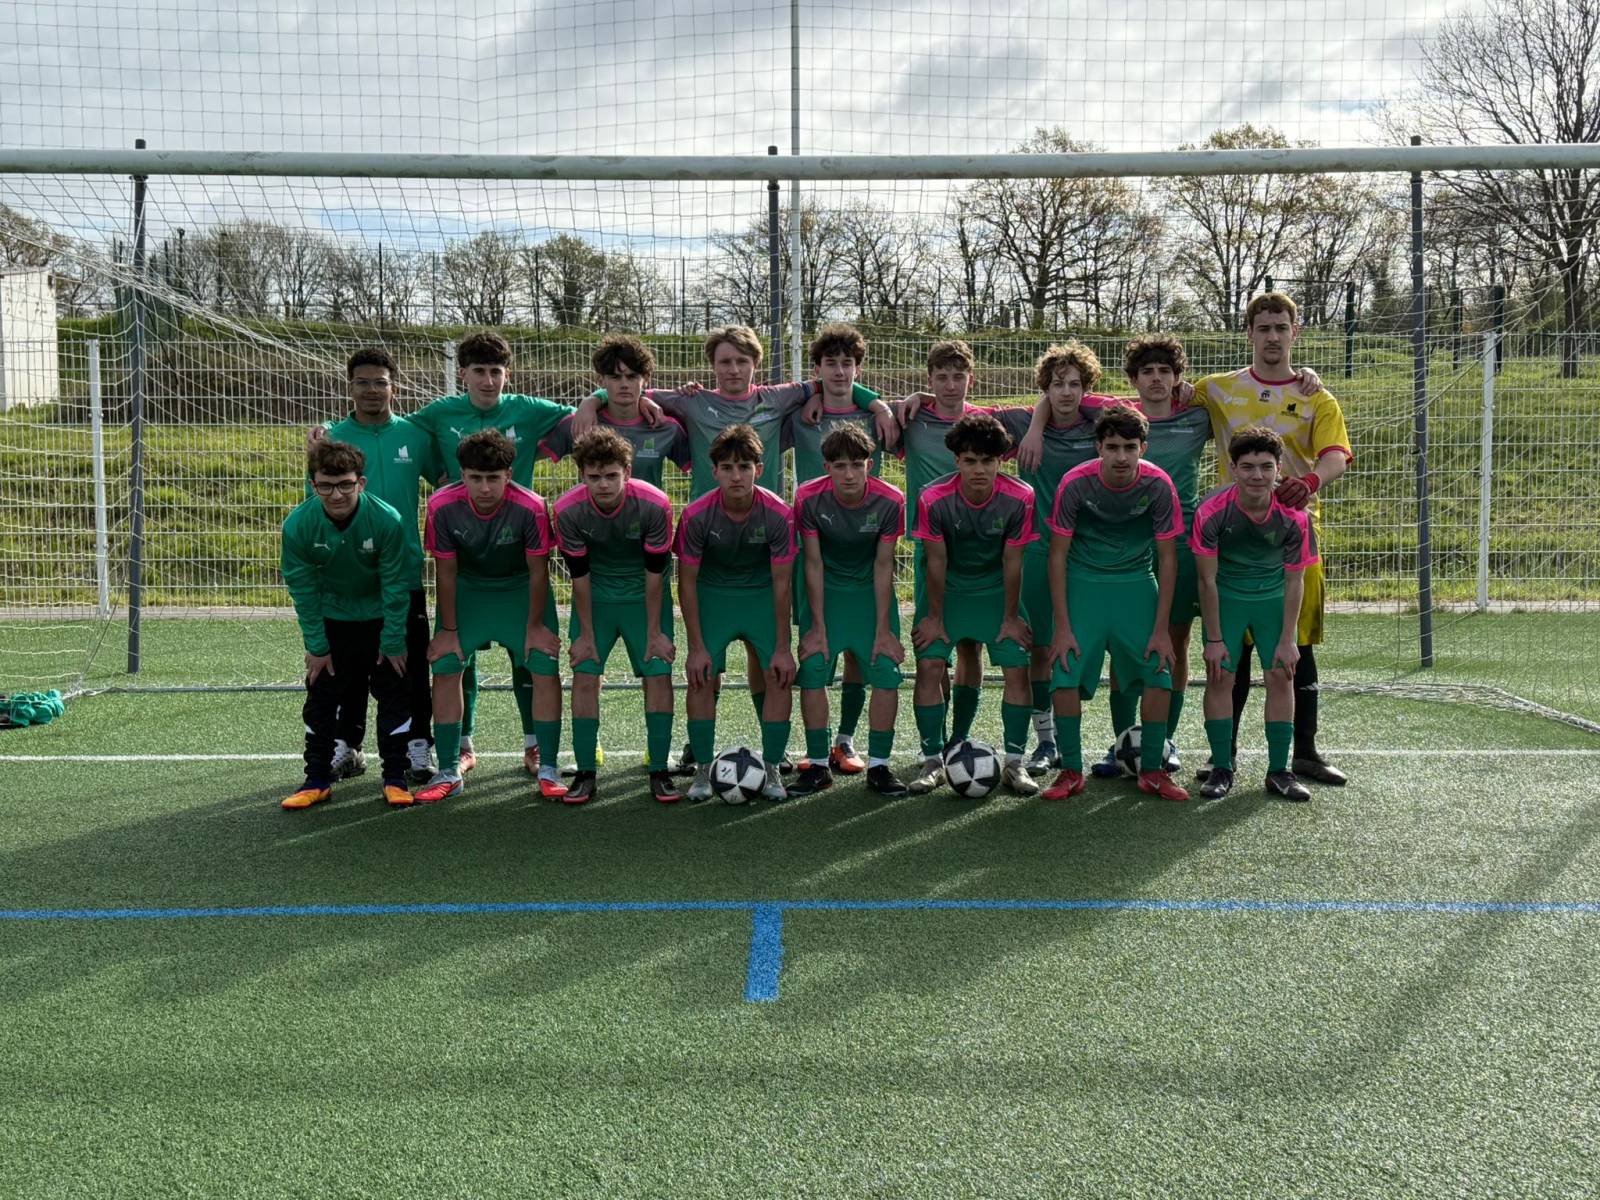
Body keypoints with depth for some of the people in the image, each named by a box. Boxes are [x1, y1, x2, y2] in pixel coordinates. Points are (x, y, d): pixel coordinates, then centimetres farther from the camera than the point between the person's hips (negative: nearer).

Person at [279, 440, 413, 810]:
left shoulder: (387, 520, -30)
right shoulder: (298, 525, -24)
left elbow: (395, 586, -19)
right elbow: (303, 590, -12)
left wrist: (393, 642, -14)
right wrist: (316, 646, -9)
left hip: (380, 617, -2)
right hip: (331, 619, 2)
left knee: (393, 695, 0)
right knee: (320, 696, 4)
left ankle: (395, 778, 10)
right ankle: (317, 779, 15)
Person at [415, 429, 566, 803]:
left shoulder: (530, 508, -30)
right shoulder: (442, 506, -26)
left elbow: (538, 572, -17)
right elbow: (445, 572, -14)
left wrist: (535, 626, -10)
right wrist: (448, 629, -8)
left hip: (521, 587, -1)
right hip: (466, 587, 1)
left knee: (545, 667, -11)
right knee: (444, 667, -7)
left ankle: (548, 771, 0)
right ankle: (448, 772, 5)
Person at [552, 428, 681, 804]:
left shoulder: (655, 504, -26)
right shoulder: (568, 510, -23)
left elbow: (654, 572, -18)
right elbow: (579, 575, -13)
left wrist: (654, 632, -13)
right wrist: (586, 634, -7)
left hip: (645, 595, -1)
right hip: (595, 598, 1)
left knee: (659, 674, -6)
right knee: (584, 675, -7)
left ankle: (660, 772, 3)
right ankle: (585, 774, 2)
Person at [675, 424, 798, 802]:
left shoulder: (778, 514, -23)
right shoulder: (696, 515, -23)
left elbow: (781, 583, -14)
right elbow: (687, 582, -13)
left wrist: (782, 647, -12)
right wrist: (696, 647, -14)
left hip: (762, 593, 0)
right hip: (712, 593, 0)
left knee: (779, 676, -9)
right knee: (701, 678, -10)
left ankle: (771, 769, 5)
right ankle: (703, 769, 5)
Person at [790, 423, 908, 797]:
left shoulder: (890, 501, -20)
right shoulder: (809, 498, -20)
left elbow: (883, 566, -12)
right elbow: (814, 564, -13)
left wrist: (883, 629, -12)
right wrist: (817, 626, -12)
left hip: (871, 591, 0)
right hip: (826, 590, 0)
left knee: (886, 672, -9)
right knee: (812, 671, -10)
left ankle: (878, 766, 3)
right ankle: (818, 766, 3)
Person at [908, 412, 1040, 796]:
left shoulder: (1019, 498, -21)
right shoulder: (933, 498, -24)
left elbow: (1012, 560, -13)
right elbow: (936, 561, -14)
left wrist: (1010, 617, -6)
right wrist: (935, 618, -8)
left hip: (996, 589, 1)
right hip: (947, 589, -1)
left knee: (1017, 667, -8)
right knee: (929, 664, -12)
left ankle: (1014, 763, 4)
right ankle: (932, 761, 0)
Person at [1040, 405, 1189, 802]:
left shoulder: (1158, 484, -15)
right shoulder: (1075, 483, -18)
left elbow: (1167, 559, -6)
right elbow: (1058, 554, -10)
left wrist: (1162, 629, -9)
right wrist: (1062, 627, -13)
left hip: (1137, 583, 1)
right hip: (1083, 581, -1)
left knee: (1159, 673, -8)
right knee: (1065, 675, -12)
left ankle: (1152, 770, 9)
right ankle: (1071, 771, 4)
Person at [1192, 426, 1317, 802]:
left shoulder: (1293, 516, -22)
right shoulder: (1212, 511, -26)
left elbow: (1294, 581, -10)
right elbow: (1207, 580, -16)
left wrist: (1287, 640, -10)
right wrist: (1214, 639, -14)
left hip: (1273, 597, 1)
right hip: (1225, 596, -1)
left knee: (1281, 676, -3)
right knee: (1220, 678, -6)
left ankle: (1279, 771, 7)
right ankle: (1221, 769, 5)